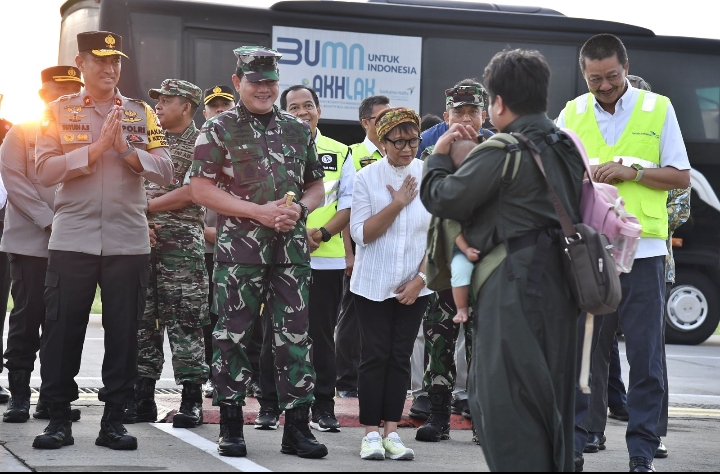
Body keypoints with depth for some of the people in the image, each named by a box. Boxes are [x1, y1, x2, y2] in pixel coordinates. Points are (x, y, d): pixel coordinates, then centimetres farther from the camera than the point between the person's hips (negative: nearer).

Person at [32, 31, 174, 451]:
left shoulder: (141, 114, 10)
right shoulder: (59, 111, 6)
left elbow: (164, 171, 0)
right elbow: (46, 170, -7)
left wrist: (126, 148, -14)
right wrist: (98, 147, -14)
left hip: (128, 242, 1)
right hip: (72, 239, -1)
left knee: (124, 333, 2)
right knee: (62, 331, 0)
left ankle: (114, 420, 10)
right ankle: (59, 419, 9)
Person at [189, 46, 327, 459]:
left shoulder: (299, 131, 14)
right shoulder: (219, 130, 2)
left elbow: (316, 187, 19)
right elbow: (201, 189, -5)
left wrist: (299, 209, -5)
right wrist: (259, 212, -12)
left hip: (291, 248, 3)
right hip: (239, 249, -3)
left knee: (294, 334, 2)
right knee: (233, 333, 0)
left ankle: (297, 425, 7)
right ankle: (231, 426, 8)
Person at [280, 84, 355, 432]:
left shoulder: (339, 153, 11)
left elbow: (349, 204, 6)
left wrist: (322, 233, -11)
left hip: (326, 257, 1)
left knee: (322, 333, 3)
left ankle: (323, 407, 8)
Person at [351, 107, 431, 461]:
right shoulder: (367, 177, -5)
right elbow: (361, 233, -9)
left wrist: (420, 278, -7)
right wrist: (397, 204, -17)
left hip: (413, 285, 1)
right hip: (373, 284, -1)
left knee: (400, 356, 4)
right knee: (375, 356, -1)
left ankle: (391, 432, 7)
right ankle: (371, 433, 3)